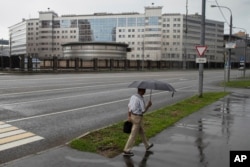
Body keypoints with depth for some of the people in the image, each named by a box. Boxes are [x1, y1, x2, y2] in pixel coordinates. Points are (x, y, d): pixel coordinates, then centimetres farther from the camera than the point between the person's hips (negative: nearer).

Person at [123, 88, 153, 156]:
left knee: (141, 131, 24)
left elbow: (129, 106, 6)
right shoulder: (140, 99, -22)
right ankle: (126, 151, 6)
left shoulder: (133, 96, 3)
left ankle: (147, 145, 41)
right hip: (137, 118, -9)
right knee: (133, 135, 0)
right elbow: (143, 111, -18)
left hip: (132, 116, 9)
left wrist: (129, 116, 10)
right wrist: (148, 105, -4)